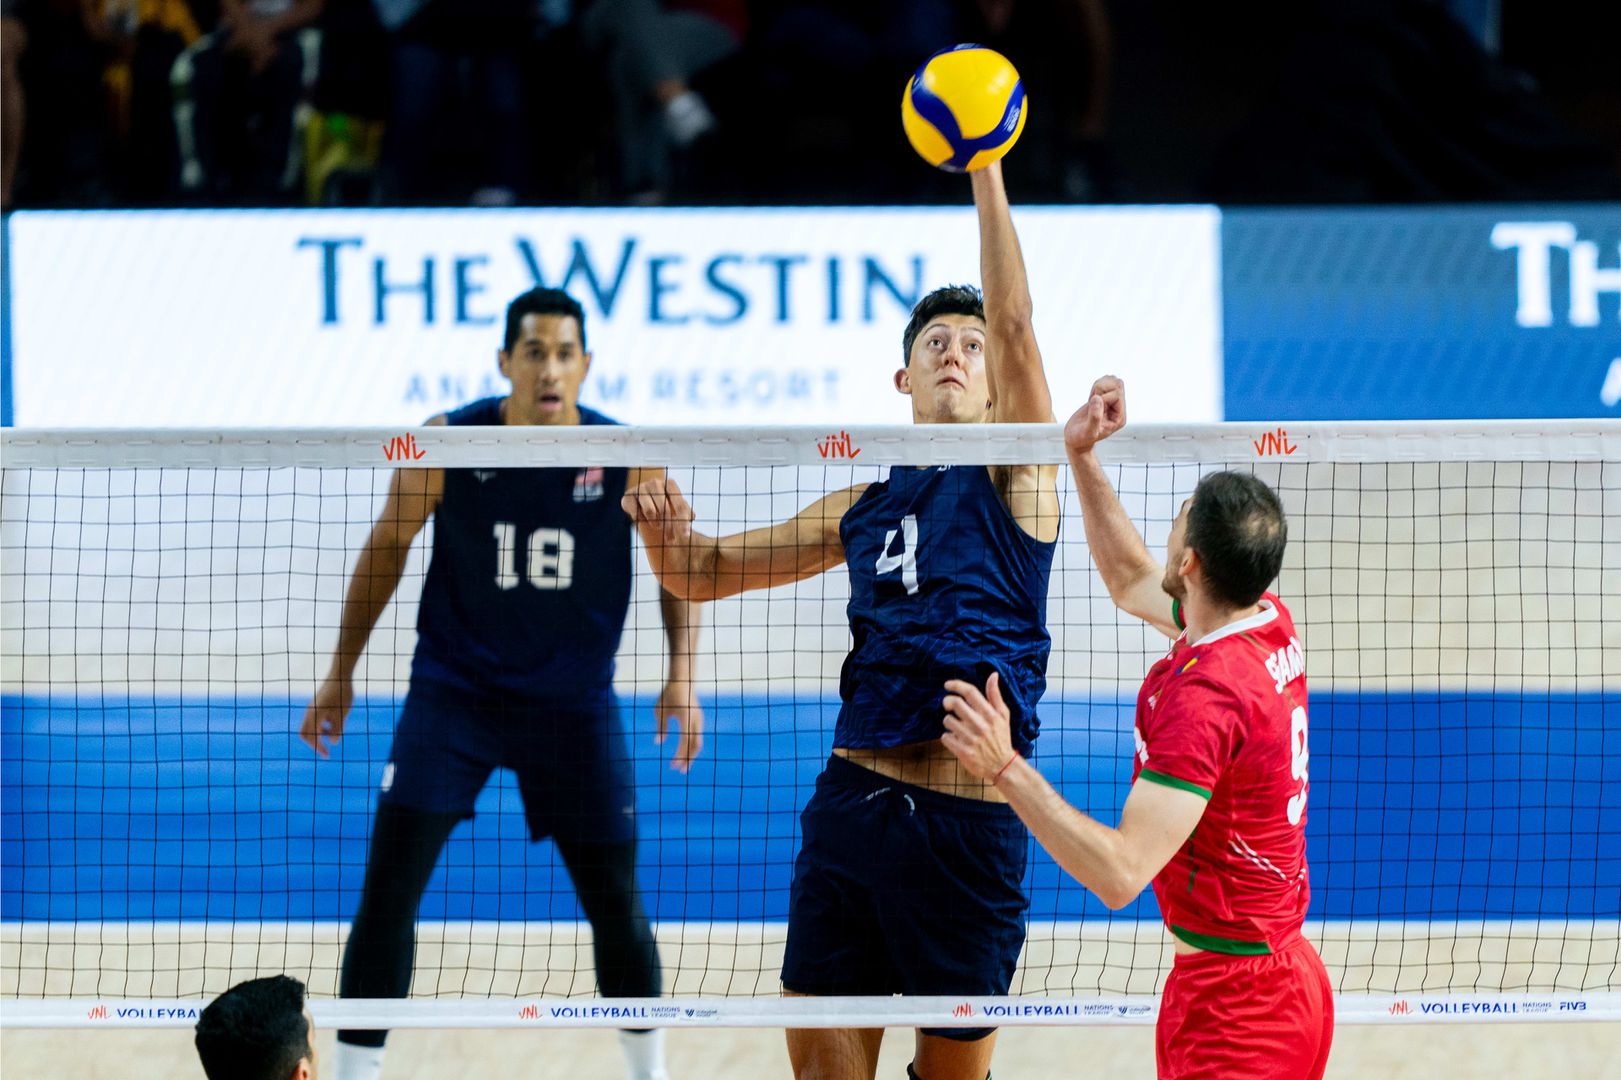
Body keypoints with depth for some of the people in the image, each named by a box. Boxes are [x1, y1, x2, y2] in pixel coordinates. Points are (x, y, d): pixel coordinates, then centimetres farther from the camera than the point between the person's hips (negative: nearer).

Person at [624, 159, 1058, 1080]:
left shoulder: (1016, 475, 4)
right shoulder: (865, 504, 17)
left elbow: (1015, 324, -11)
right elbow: (702, 573, 22)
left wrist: (985, 168, -17)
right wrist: (662, 525, -2)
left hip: (969, 821, -4)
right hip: (852, 795, 4)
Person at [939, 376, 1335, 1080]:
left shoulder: (1204, 697, -27)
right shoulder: (1270, 623, 2)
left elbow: (1120, 874, -32)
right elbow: (1131, 581, 23)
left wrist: (1007, 770, -34)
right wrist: (1081, 456, 19)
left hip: (1233, 1008, -10)